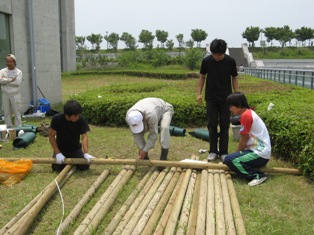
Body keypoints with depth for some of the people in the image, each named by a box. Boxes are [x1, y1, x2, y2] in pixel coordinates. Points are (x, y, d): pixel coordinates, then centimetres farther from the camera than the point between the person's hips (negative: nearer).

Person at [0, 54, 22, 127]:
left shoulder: (18, 72, -2)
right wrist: (11, 80, -16)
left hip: (15, 94, -3)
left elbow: (18, 83, -15)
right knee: (6, 113, 9)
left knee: (17, 112, 2)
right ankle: (8, 128, 19)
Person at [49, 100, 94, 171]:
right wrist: (58, 153, -22)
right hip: (61, 148, -1)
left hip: (75, 148, 1)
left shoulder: (81, 120, -21)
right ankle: (65, 160, 15)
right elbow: (51, 136, -16)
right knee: (57, 168, -21)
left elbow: (84, 137, -22)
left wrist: (86, 153, -36)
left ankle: (73, 159, 17)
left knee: (84, 167, -16)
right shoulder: (56, 119, -23)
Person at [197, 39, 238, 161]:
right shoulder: (206, 61, -9)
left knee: (224, 126, 4)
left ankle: (223, 152, 13)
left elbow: (234, 78, 2)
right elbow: (202, 77, 4)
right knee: (212, 125, 3)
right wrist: (199, 93, -2)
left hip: (226, 98, 0)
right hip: (211, 98, 0)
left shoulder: (230, 61, -9)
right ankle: (213, 151, 14)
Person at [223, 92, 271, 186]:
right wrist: (237, 154, 9)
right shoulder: (249, 113, 12)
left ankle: (257, 175, -14)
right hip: (257, 151, 10)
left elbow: (244, 140, -12)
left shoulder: (246, 115, -18)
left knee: (228, 160, -19)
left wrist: (237, 153, 2)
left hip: (260, 154, -10)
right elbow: (244, 139, 13)